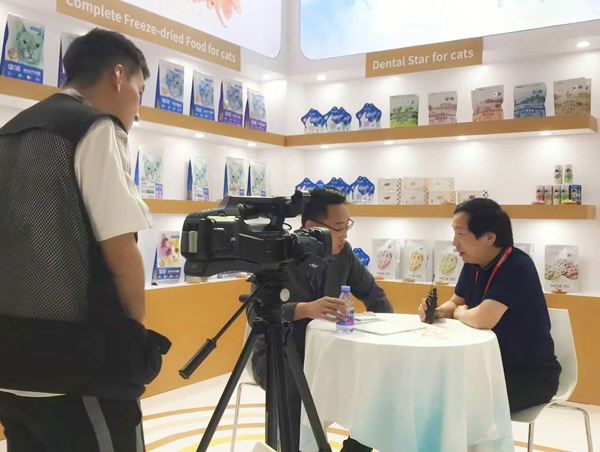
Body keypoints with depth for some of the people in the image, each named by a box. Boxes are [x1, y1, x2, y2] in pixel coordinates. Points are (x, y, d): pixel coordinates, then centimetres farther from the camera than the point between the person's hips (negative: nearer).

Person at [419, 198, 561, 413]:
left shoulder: (517, 267, -25)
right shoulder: (473, 265, 0)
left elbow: (483, 319, -35)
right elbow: (456, 303, 15)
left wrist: (460, 313, -11)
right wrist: (437, 312, -9)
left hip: (531, 375, -7)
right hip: (494, 365, 8)